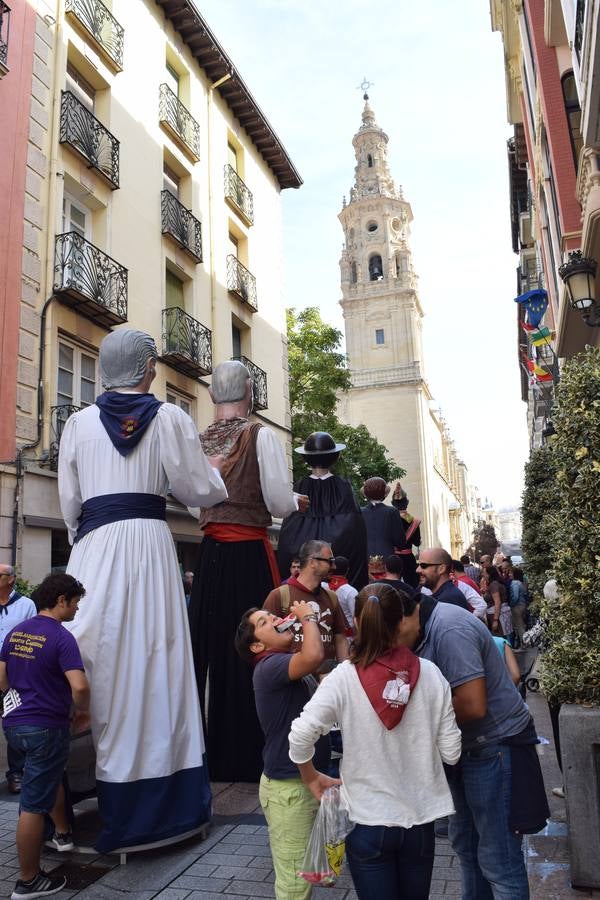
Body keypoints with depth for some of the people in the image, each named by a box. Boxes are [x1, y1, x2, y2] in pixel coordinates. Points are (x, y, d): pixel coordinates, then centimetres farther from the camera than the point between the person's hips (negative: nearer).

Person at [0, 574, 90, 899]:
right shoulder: (61, 637, -19)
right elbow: (79, 686, -28)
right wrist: (83, 710, -8)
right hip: (45, 727, -8)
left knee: (50, 775, 30)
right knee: (33, 805, 3)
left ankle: (63, 832, 44)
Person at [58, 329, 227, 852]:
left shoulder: (80, 423, 7)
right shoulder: (170, 418, 0)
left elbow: (69, 503, 10)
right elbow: (196, 489, 2)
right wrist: (219, 476, 23)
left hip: (94, 544, 2)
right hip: (150, 540, -2)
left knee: (100, 654, 7)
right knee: (151, 656, 4)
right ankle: (156, 794, 14)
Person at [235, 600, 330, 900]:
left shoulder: (298, 670, 13)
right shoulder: (269, 667, -20)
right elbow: (314, 656, -37)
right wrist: (308, 617, -23)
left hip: (309, 781, 9)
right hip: (287, 787, -9)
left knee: (304, 872, 22)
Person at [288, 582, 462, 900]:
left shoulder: (344, 677, -16)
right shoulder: (430, 673, -10)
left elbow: (301, 734, -22)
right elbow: (451, 753, -5)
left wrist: (311, 776, -3)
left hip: (369, 821, -3)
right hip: (420, 817, 3)